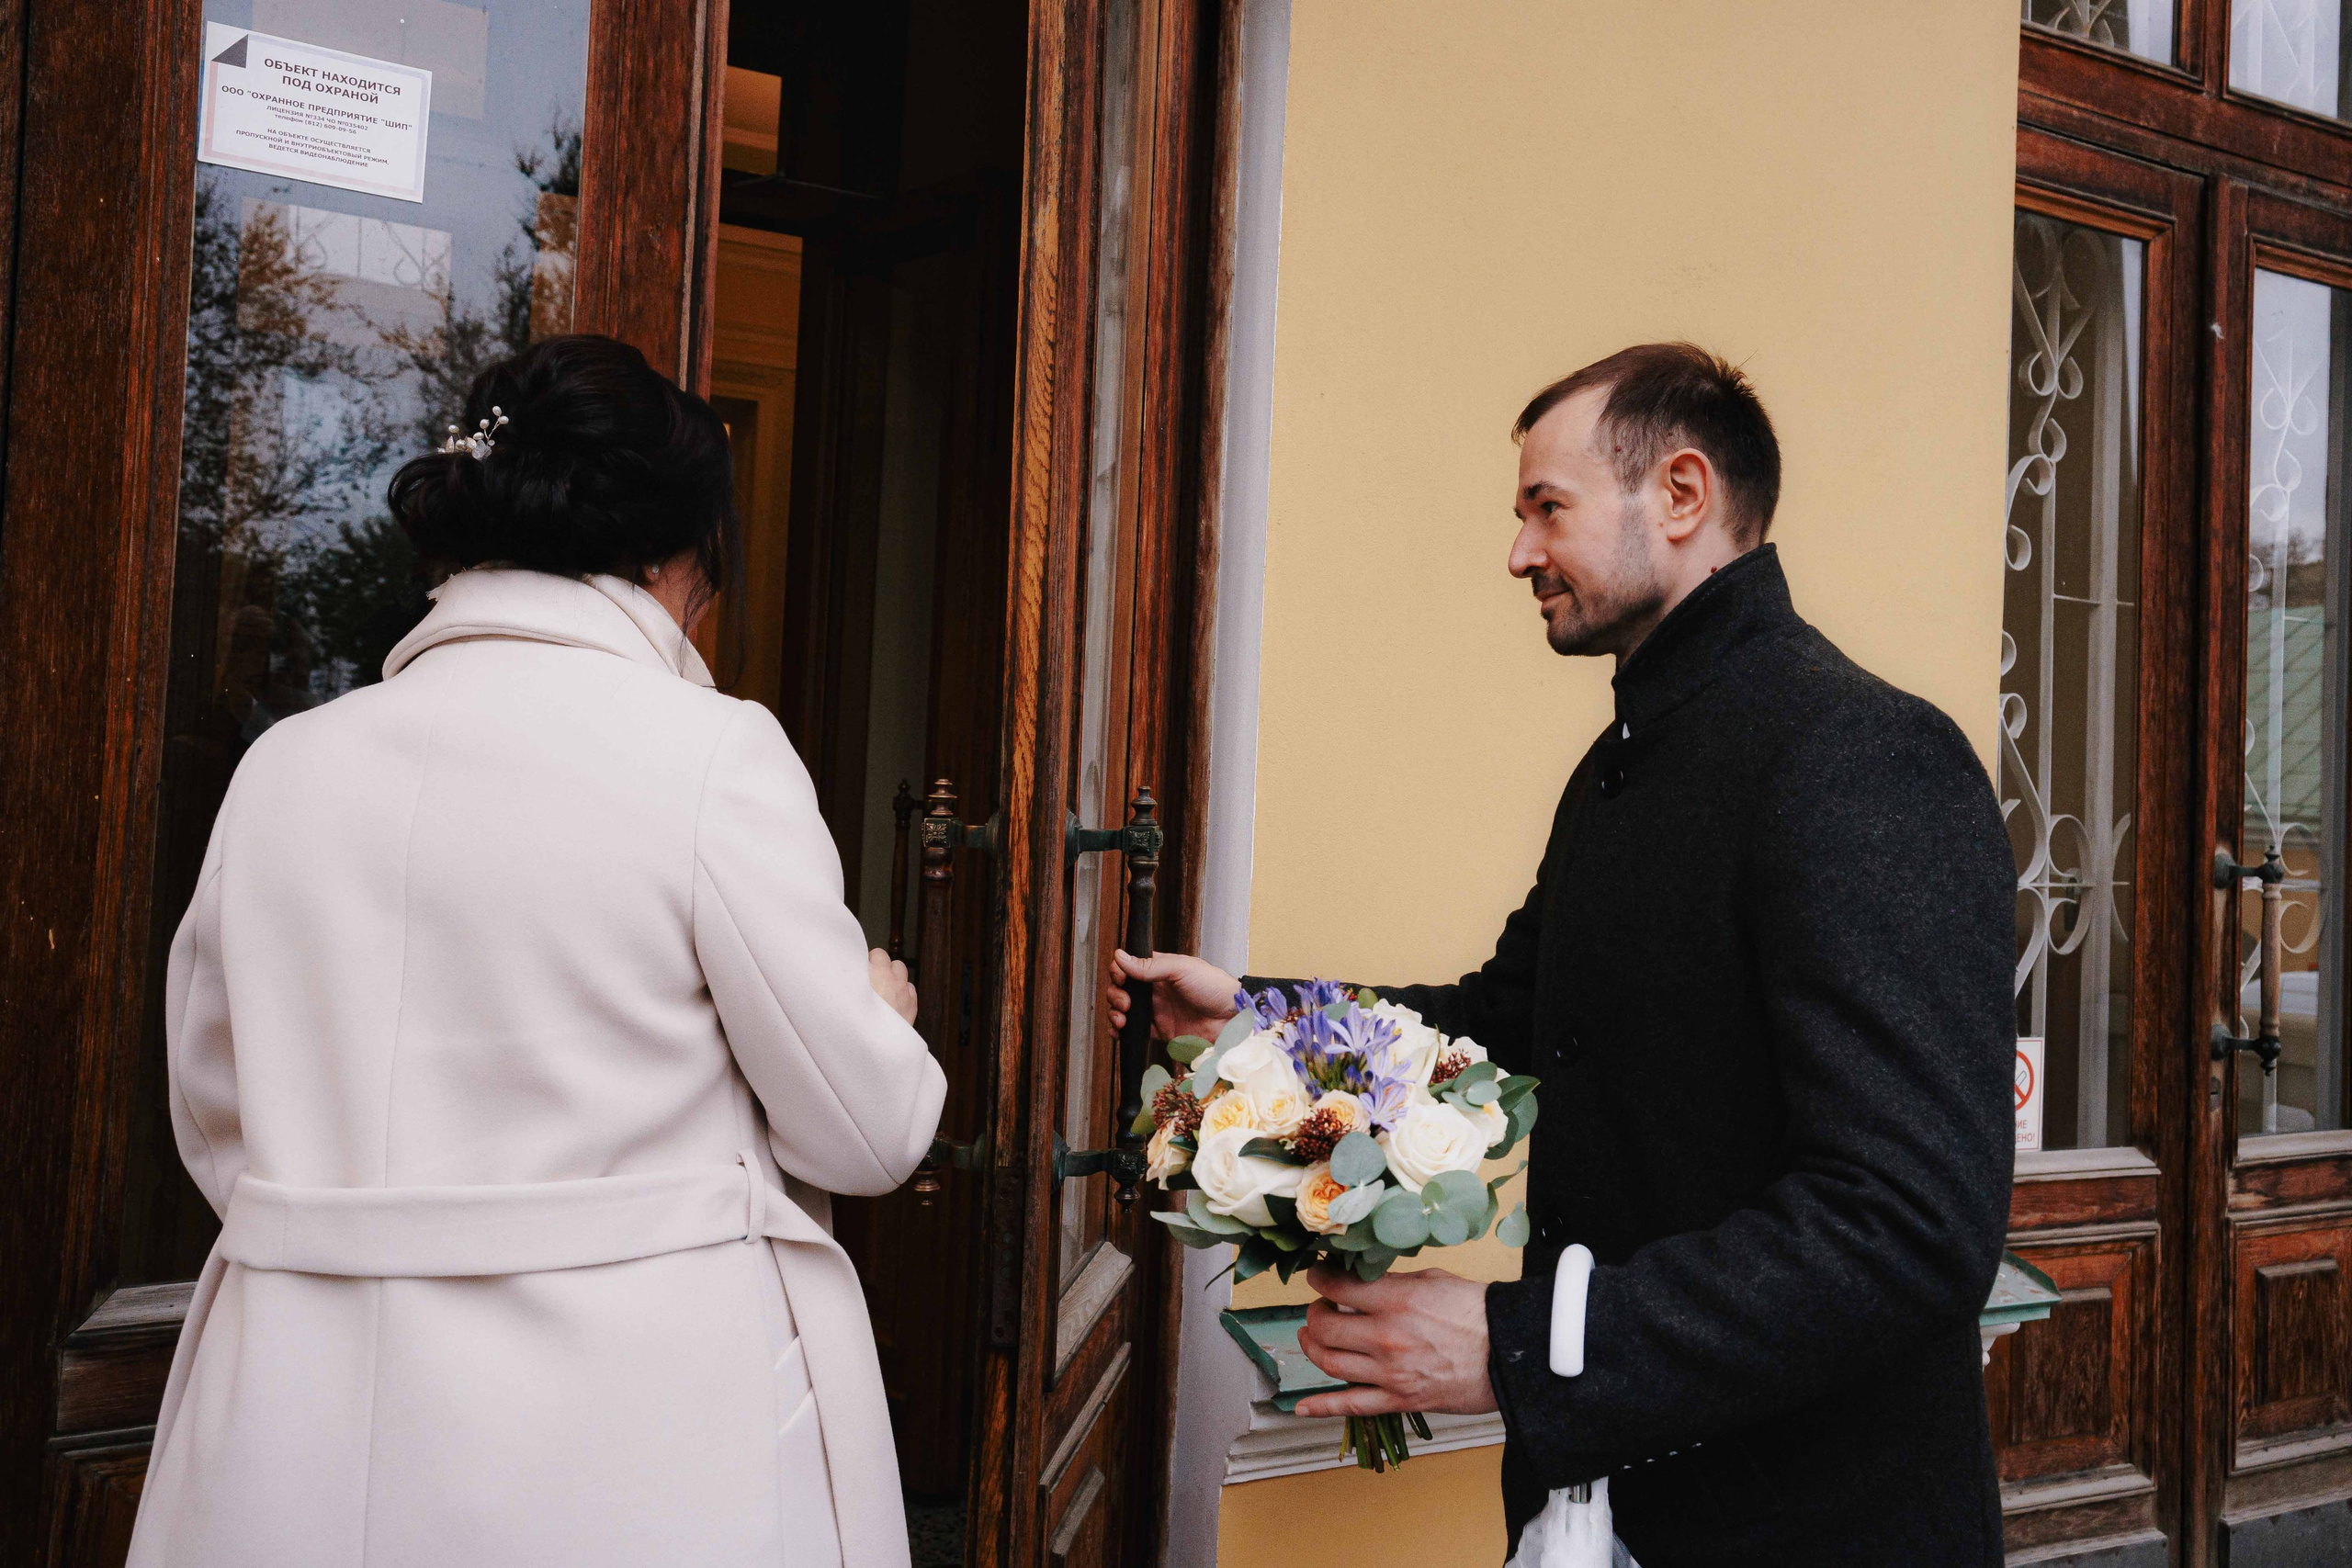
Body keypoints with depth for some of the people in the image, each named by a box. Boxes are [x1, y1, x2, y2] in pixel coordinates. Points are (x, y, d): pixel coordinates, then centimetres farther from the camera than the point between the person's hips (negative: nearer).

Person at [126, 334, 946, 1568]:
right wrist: (885, 1008, 12)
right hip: (637, 1462, -4)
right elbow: (864, 1131, -9)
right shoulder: (713, 754, -14)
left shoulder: (283, 765, 0)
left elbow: (212, 1128, 11)